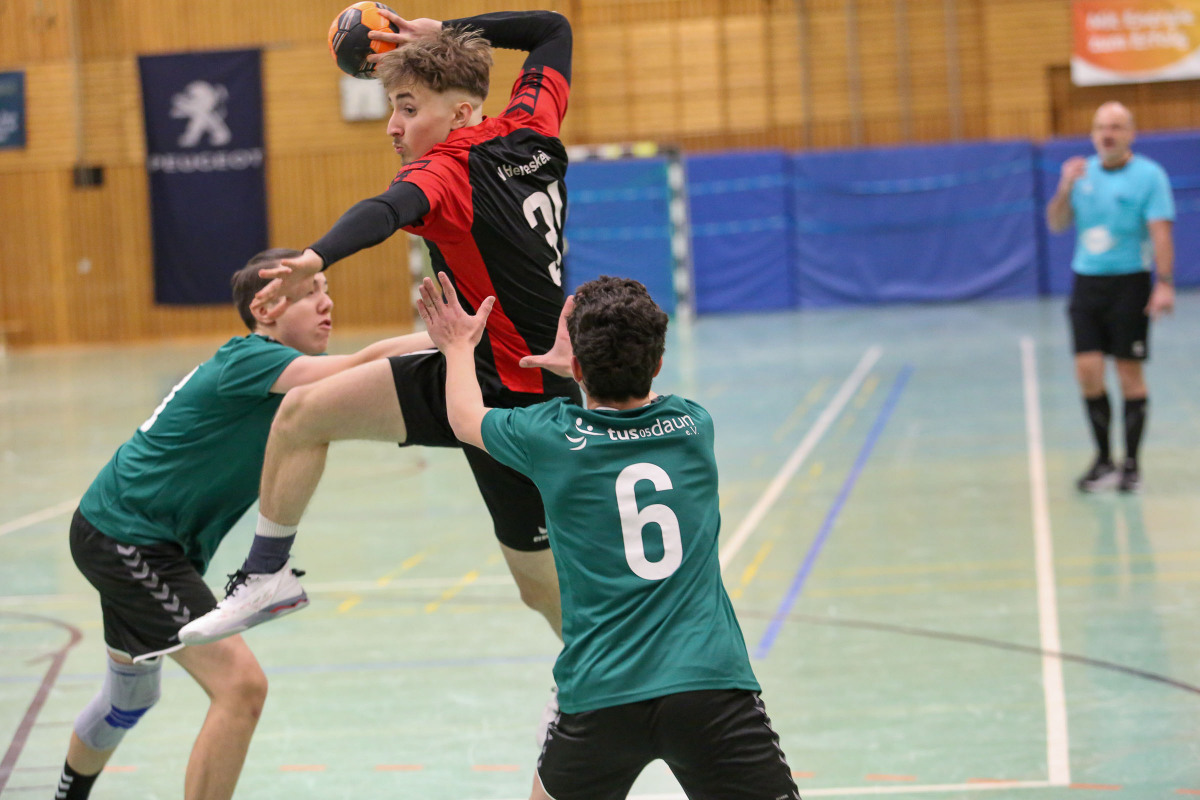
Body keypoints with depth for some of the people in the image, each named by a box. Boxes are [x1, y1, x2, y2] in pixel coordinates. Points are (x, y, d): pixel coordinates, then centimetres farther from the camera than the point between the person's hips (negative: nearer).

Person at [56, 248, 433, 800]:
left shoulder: (284, 371, 7)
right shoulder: (247, 360, -21)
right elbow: (364, 366, -34)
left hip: (120, 533, 11)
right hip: (127, 535, -11)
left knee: (131, 694, 29)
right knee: (240, 684, -18)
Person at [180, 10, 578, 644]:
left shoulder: (447, 170, -20)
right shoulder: (530, 132, 1)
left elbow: (389, 210, -44)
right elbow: (553, 29, 18)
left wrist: (317, 258, -63)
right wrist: (443, 33, 14)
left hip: (510, 403, -9)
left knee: (544, 585, 4)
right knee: (301, 412, 3)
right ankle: (265, 575, 14)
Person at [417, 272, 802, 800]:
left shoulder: (552, 435, 1)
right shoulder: (694, 425, 7)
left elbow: (466, 418, 25)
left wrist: (458, 346, 43)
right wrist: (584, 364, 49)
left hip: (601, 697, 0)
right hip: (713, 683, 0)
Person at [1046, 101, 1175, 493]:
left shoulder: (1149, 175, -5)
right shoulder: (1083, 173, 8)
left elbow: (1161, 233, -12)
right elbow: (1057, 224, 8)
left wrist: (1164, 284, -21)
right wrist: (1065, 189, -10)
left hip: (1129, 281, -4)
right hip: (1086, 281, 4)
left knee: (1130, 372, 0)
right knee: (1088, 370, -2)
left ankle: (1131, 464, 9)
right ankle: (1103, 461, 12)